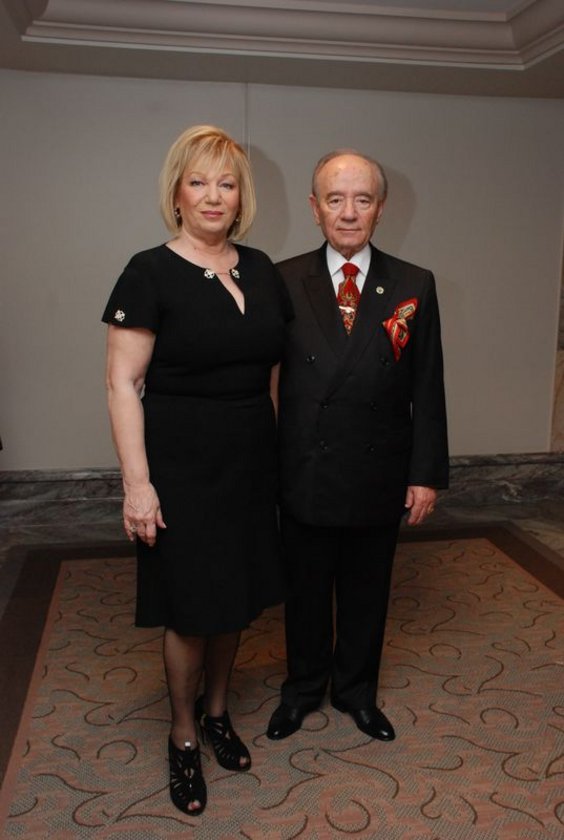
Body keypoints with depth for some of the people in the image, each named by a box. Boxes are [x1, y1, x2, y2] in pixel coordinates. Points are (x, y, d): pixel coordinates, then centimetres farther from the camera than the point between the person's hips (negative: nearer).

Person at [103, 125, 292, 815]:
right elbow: (122, 384, -13)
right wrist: (137, 482, -17)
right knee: (190, 608, 7)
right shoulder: (150, 273, -11)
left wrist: (285, 448, 7)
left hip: (251, 463, 5)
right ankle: (184, 737, 31)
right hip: (182, 467, -5)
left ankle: (216, 711, 41)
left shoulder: (261, 270, 5)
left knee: (234, 597, 17)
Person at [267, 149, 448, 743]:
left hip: (379, 475, 1)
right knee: (306, 590, 17)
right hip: (304, 472, 0)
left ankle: (357, 691, 41)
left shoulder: (414, 287, -3)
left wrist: (427, 473, -3)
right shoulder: (283, 281, -5)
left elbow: (427, 389, -1)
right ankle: (303, 688, 41)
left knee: (366, 592, 17)